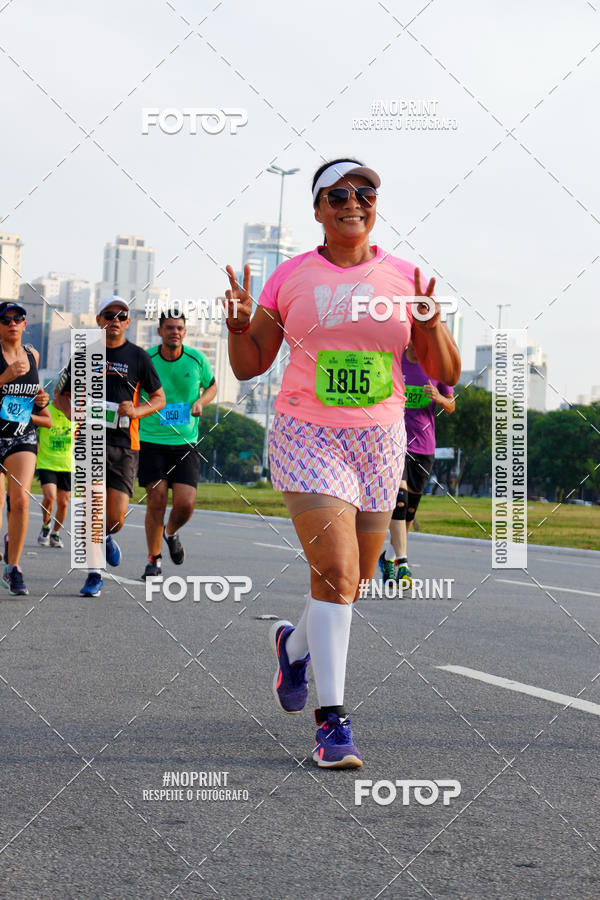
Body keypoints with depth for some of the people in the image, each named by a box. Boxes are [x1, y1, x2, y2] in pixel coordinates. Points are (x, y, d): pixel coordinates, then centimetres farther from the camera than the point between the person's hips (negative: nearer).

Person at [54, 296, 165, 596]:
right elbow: (60, 395, 16)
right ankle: (94, 575, -2)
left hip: (124, 445, 0)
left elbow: (159, 398, 13)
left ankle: (106, 536, 32)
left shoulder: (138, 356, 7)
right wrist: (73, 412, -6)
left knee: (116, 516, -6)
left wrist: (136, 411, -8)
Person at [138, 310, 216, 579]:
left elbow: (211, 385, 18)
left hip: (185, 443, 1)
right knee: (156, 500, -7)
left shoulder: (196, 359, 0)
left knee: (185, 504, -9)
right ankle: (154, 559, 9)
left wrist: (201, 401, -2)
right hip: (151, 441, -1)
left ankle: (171, 532, 26)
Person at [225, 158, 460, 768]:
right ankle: (331, 721, -13)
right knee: (337, 574, -17)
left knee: (351, 582, 12)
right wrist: (239, 326, -13)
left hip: (379, 443, 3)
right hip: (307, 438, -3)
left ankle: (295, 644, 44)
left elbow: (446, 374, 4)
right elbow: (249, 366, 7)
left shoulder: (403, 279, 4)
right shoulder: (290, 278, 1)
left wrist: (430, 323, -15)